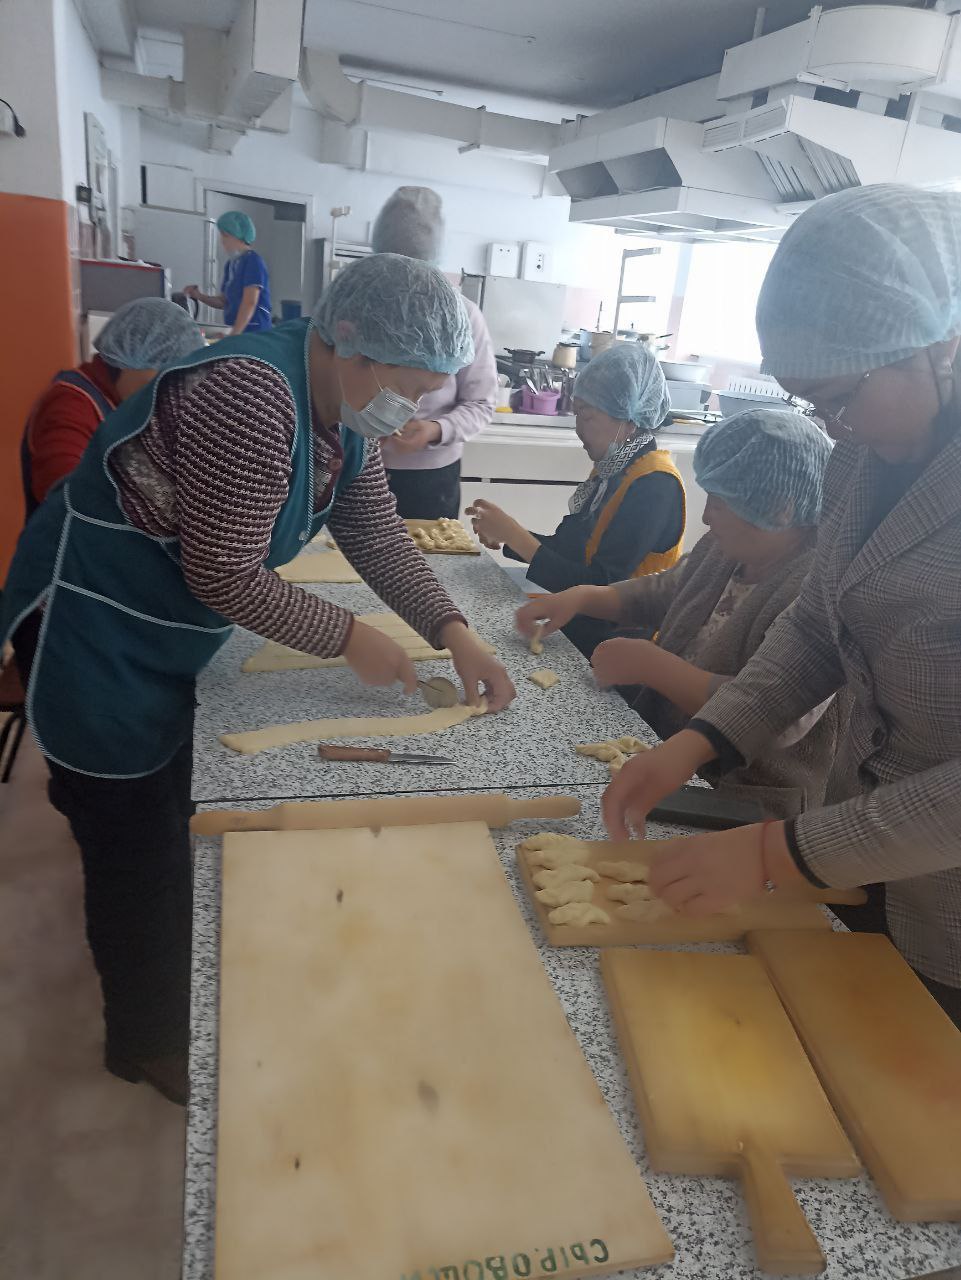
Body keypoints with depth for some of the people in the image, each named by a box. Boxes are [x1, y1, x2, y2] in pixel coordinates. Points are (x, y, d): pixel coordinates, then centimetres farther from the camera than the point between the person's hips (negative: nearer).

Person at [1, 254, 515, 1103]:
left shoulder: (347, 408, -2)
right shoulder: (250, 397, -32)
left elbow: (378, 537, 0)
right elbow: (225, 577, -30)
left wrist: (453, 633, -11)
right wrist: (349, 638, -19)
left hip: (167, 638, 9)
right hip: (91, 633, -9)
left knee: (175, 824, 23)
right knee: (138, 851, 5)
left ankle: (178, 997, 47)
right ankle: (148, 1044, 30)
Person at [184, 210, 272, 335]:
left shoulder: (253, 261, -10)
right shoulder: (231, 263, 15)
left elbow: (250, 303, -19)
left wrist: (233, 335, -25)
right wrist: (199, 296, 4)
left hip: (254, 332, -8)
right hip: (236, 332, 8)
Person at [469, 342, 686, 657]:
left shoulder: (655, 487, -20)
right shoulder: (611, 468, 8)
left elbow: (600, 588, -24)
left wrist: (515, 536, -21)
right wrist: (505, 537, -4)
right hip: (577, 618, 8)